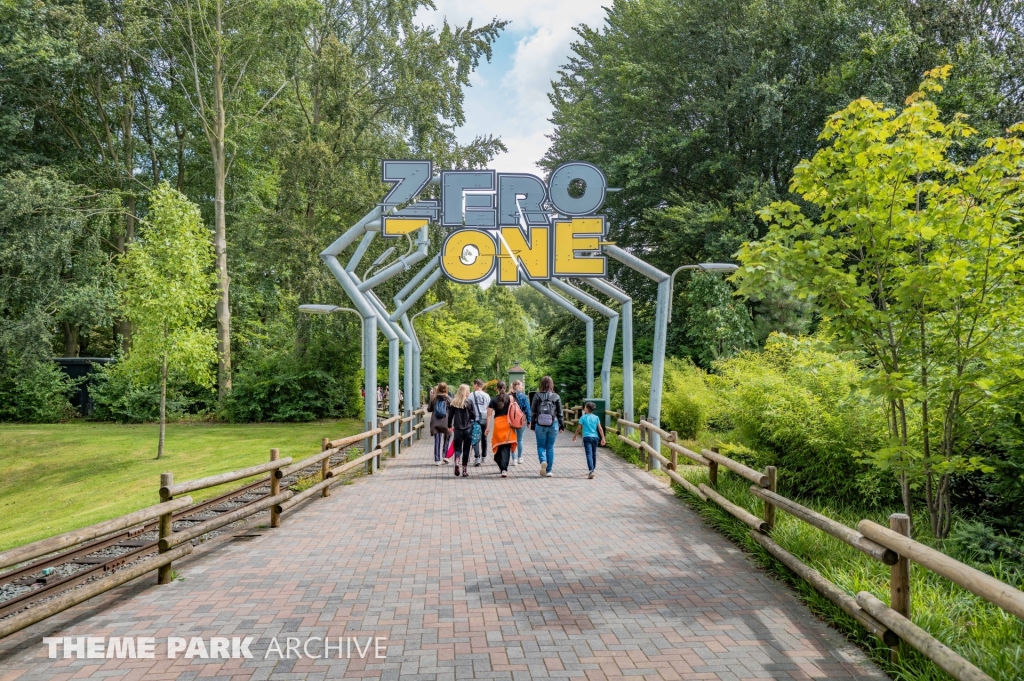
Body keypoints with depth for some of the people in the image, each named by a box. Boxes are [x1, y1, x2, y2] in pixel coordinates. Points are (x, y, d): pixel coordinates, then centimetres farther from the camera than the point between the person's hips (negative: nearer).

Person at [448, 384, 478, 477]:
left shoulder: (454, 402, -1)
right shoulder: (469, 402, -8)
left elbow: (450, 415, 3)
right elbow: (474, 415, -6)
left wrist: (449, 426, 16)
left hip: (457, 428, 2)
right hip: (468, 428, -2)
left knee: (458, 448, 11)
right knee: (466, 449, 8)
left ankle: (456, 461, -18)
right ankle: (465, 470, 10)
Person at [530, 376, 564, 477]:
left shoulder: (537, 395, -3)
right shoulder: (556, 396, 0)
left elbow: (533, 411, 0)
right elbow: (560, 413, 3)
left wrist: (532, 425, 8)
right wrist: (561, 426, 12)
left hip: (540, 425, -1)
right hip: (553, 424, 1)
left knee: (541, 446, 12)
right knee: (550, 447, 10)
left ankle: (543, 461, -17)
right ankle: (548, 470, 11)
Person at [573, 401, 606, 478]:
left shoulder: (583, 417, -3)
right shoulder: (596, 417, 6)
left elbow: (578, 428, 2)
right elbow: (600, 428, 2)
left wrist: (574, 436, 15)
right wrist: (603, 438, 6)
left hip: (587, 437, -4)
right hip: (595, 437, 4)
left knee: (589, 454, -12)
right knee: (594, 454, 18)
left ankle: (591, 471, -26)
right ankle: (593, 469, 32)